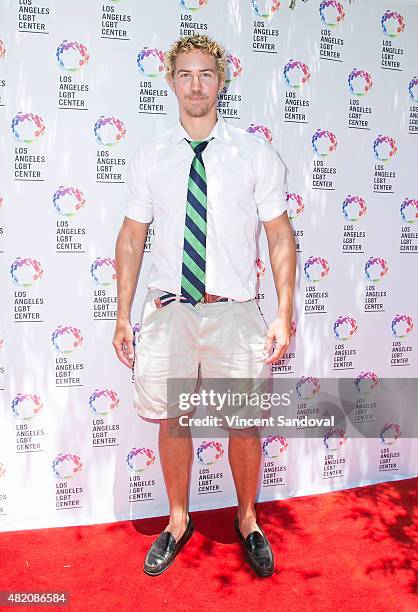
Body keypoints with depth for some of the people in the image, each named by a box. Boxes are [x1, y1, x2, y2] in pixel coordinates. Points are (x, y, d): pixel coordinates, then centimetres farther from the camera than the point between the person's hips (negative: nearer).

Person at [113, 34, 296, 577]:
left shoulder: (258, 155, 1)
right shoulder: (149, 159, 5)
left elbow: (280, 236, 1)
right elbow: (131, 237, 7)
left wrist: (284, 314, -8)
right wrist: (123, 316, 3)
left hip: (234, 313, -1)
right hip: (167, 309, 2)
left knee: (245, 425, 8)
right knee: (172, 421, 13)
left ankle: (247, 521, 36)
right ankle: (178, 520, 38)